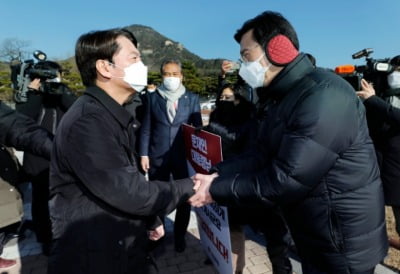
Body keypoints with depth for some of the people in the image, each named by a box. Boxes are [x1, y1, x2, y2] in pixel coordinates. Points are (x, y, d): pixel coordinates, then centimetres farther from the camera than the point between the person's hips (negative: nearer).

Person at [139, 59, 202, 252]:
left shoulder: (192, 99, 3)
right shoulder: (152, 97, 4)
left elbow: (198, 128, 3)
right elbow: (146, 128, 3)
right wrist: (143, 154, -2)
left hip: (184, 157, 0)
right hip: (157, 157, 0)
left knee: (184, 198, 10)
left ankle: (179, 236, 31)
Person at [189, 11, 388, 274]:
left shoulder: (324, 96, -27)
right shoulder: (281, 98, 5)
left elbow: (285, 180, -29)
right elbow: (261, 156, 1)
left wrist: (216, 191, -21)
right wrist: (217, 176, -12)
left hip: (343, 244, -8)